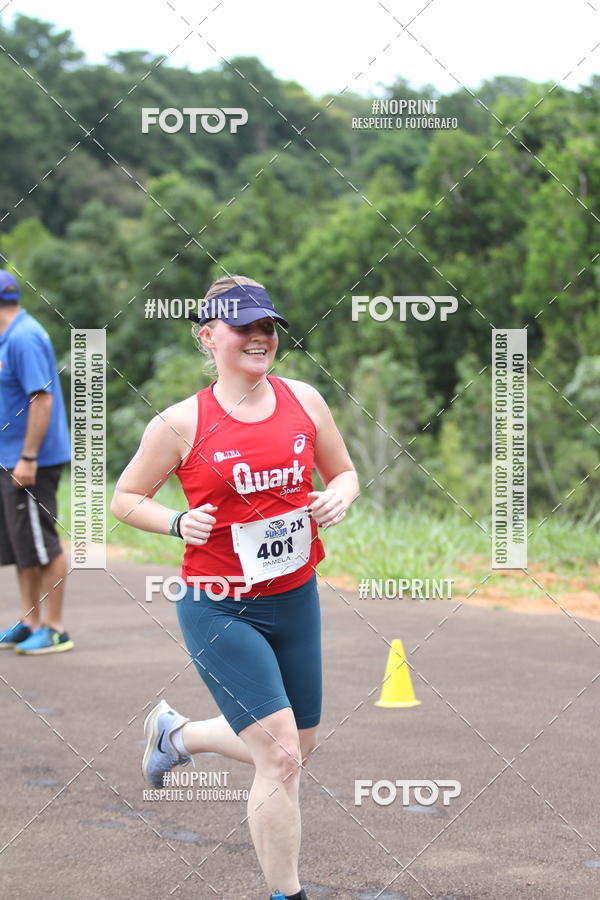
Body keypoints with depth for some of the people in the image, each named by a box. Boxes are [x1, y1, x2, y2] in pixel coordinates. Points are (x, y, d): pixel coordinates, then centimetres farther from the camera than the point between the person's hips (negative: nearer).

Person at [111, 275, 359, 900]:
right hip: (220, 609, -6)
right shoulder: (181, 423, -9)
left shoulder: (303, 400, 2)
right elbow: (125, 498, 1)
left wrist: (338, 498, -7)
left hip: (296, 599, 6)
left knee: (296, 750, 18)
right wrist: (179, 523, -16)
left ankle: (175, 733, 43)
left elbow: (344, 473, 15)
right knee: (280, 756, -12)